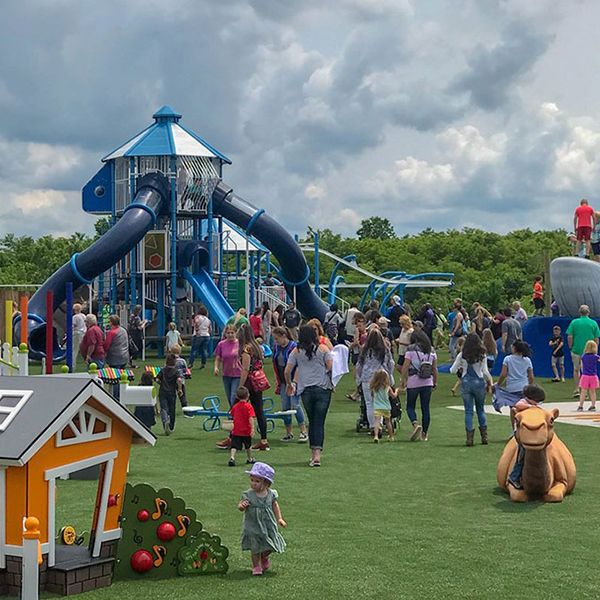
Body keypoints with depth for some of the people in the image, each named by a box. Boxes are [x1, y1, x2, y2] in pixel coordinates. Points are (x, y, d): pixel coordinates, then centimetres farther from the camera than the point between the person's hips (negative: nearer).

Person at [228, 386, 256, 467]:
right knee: (248, 446, 19)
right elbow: (251, 418, -19)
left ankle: (232, 458, -26)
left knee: (234, 446, -4)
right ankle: (249, 459, 34)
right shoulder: (248, 406, -9)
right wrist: (252, 428, -23)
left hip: (236, 431, 2)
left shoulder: (235, 406, 5)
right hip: (246, 431, -2)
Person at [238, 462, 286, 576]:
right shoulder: (248, 495, -13)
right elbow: (240, 506, -17)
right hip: (253, 527, -2)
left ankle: (264, 558, 42)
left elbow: (275, 506, 8)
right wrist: (242, 505, -41)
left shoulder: (271, 494, -6)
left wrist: (279, 519, 3)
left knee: (269, 547, 9)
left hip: (268, 525, 2)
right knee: (255, 547, 4)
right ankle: (256, 566, 23)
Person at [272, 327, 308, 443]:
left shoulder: (293, 347, -14)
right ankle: (288, 433, 14)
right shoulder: (277, 348, 7)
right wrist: (278, 382, 12)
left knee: (296, 406, -9)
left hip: (293, 381, -7)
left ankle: (303, 431, 0)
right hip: (283, 382, 7)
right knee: (285, 407, 6)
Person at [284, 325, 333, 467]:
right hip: (323, 388, -1)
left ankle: (314, 454, 17)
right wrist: (331, 381, 10)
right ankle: (317, 453, -16)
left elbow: (287, 371, 1)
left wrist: (289, 384, 18)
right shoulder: (323, 349, -1)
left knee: (312, 421, 15)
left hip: (306, 390, 1)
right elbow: (331, 367, -7)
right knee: (319, 422, -3)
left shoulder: (296, 351, 2)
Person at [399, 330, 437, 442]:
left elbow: (405, 367, -12)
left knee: (410, 407, 9)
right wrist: (435, 383, 18)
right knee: (425, 408, 9)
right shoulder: (431, 351, 7)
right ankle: (424, 434, 12)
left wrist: (403, 381, -3)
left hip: (413, 383, -4)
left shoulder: (411, 350, -7)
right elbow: (435, 369, 10)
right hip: (428, 383, 4)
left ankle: (416, 424, -18)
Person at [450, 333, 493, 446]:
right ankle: (484, 436, 12)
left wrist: (459, 367, 21)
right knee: (480, 409, 15)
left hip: (466, 383, 0)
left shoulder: (462, 355, -2)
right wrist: (490, 382, 6)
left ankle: (469, 437, 0)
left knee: (468, 411, 5)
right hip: (479, 382, 0)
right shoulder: (482, 355, -4)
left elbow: (452, 370, 1)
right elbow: (485, 371, -9)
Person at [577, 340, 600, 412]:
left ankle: (580, 406, 0)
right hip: (593, 376, 0)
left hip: (585, 376, 0)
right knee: (592, 392, 10)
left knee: (583, 392, 1)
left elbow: (582, 367, 8)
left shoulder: (583, 356, 0)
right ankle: (593, 406, 13)